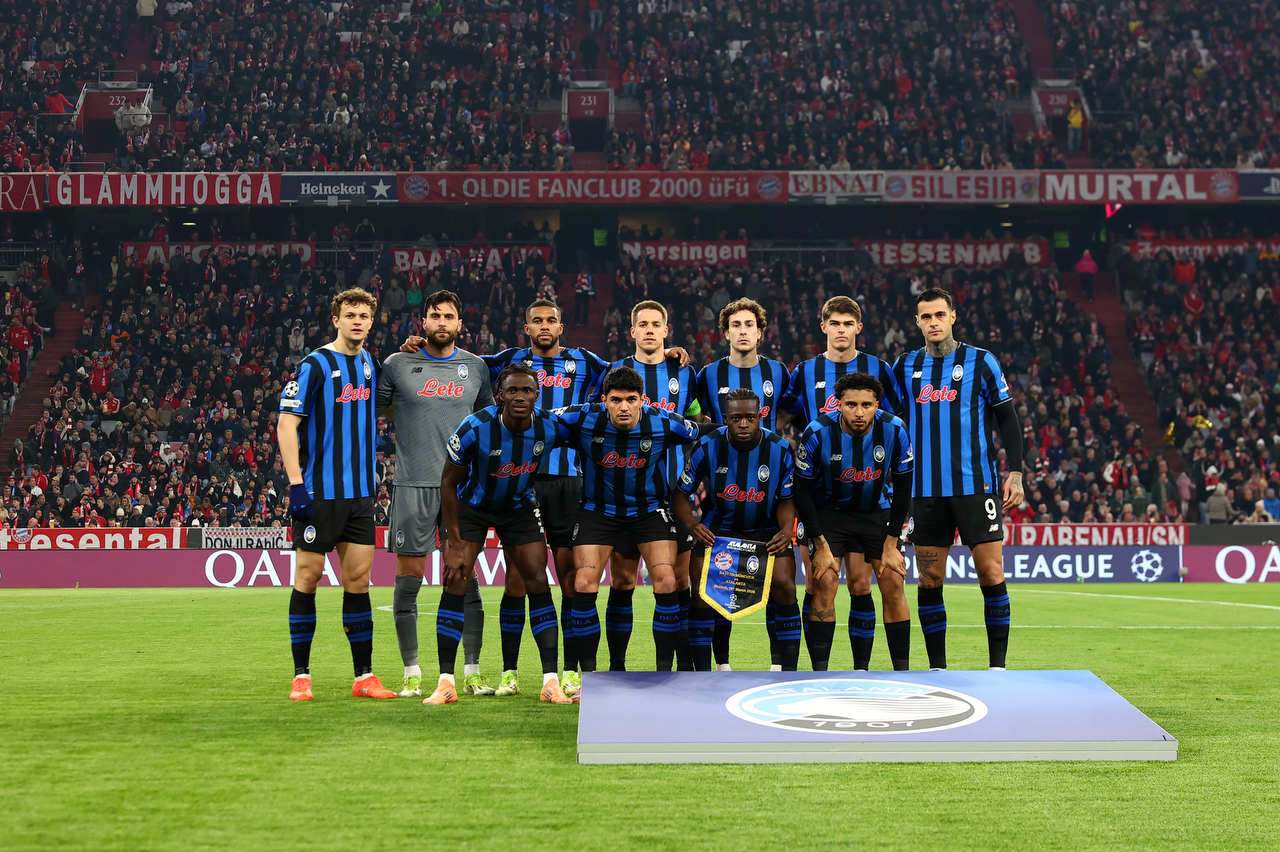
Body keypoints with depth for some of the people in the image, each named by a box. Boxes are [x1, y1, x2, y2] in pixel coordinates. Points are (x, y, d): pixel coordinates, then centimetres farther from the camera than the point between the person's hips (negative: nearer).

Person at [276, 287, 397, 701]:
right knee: (308, 576, 1)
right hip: (319, 491, -5)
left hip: (360, 492, 6)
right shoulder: (314, 365, -7)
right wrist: (296, 483, -17)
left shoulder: (371, 364, 11)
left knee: (358, 578, 6)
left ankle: (364, 676, 10)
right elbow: (286, 423, -11)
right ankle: (301, 676, 10)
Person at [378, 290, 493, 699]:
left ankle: (472, 672, 8)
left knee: (466, 579, 1)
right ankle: (411, 673, 9)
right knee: (409, 577, 0)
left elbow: (488, 414, 24)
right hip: (413, 484, -2)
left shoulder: (475, 366, 10)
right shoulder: (399, 364, 3)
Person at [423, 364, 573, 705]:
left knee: (538, 584, -8)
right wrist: (455, 544, -18)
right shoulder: (475, 428, -29)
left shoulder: (551, 426, -22)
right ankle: (445, 683, -7)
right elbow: (449, 483, -17)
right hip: (472, 506, -2)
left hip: (520, 507, 2)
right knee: (455, 583, -12)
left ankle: (551, 682, -5)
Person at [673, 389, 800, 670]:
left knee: (783, 584, -18)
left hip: (767, 531, 0)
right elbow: (681, 494, -5)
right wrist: (692, 524, -24)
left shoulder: (779, 449, -12)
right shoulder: (708, 447, -14)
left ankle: (789, 670, -7)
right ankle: (702, 671, -2)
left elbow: (787, 500, -2)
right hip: (718, 528, 0)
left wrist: (786, 531, -21)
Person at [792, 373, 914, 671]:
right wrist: (821, 546, -16)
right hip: (828, 511, -2)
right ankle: (819, 672, -8)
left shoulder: (894, 430, -20)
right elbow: (803, 492, -14)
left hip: (877, 510, 2)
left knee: (893, 585, -8)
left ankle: (902, 671, 2)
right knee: (824, 583, -15)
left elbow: (902, 488, -7)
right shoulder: (817, 433, -24)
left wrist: (891, 545, -9)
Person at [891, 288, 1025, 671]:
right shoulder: (905, 366, 10)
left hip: (976, 484, -2)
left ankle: (997, 666, 3)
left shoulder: (980, 361, 3)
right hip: (925, 490, 3)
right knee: (929, 579, 4)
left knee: (991, 572, -5)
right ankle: (936, 668, 13)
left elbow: (1007, 418, 4)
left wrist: (1015, 472, -3)